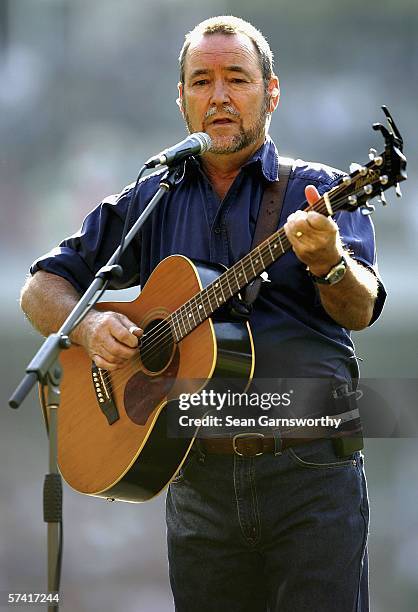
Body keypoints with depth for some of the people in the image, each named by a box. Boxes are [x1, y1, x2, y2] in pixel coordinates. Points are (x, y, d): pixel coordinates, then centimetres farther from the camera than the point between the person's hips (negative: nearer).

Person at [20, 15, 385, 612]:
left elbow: (359, 310, -8)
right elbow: (42, 288, 17)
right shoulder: (146, 204, 15)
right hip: (200, 486, 3)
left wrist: (328, 262, -31)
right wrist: (89, 326, -5)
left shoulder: (318, 192, 5)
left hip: (313, 473, -3)